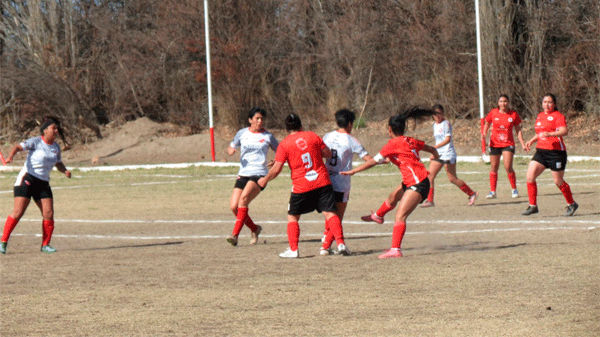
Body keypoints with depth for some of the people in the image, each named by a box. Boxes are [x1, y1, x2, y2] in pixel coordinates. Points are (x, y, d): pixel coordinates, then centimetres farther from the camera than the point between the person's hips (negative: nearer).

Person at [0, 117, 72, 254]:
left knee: (49, 214, -4)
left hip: (43, 183, 6)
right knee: (18, 212, -12)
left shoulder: (56, 147, 12)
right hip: (27, 179, -6)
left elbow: (59, 164, 25)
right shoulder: (36, 142, -6)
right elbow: (18, 147, -16)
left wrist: (65, 171, 4)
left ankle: (45, 244, 10)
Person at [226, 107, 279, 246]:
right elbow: (230, 149, 17)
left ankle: (235, 234, -29)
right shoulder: (242, 133, 9)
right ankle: (254, 229, 19)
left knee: (244, 198, -27)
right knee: (234, 206, -7)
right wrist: (231, 150, -8)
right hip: (243, 174, 4)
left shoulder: (268, 136, 4)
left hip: (259, 174, -4)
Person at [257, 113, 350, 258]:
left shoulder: (284, 144, -3)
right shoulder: (312, 136, 4)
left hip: (301, 186, -2)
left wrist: (265, 179, 12)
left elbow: (276, 169, -5)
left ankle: (293, 249, 8)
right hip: (322, 181, 2)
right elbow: (328, 153, 10)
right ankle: (340, 243, -15)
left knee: (292, 217, 13)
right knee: (329, 213, 0)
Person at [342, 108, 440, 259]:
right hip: (410, 183, 10)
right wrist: (437, 157, 46)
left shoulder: (394, 143, -13)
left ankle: (395, 250, -26)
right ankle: (378, 216, 60)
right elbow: (432, 149, 21)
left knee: (400, 216, -17)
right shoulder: (411, 141, 9)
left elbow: (373, 161, -10)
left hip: (417, 185, -10)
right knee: (393, 197, 33)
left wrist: (353, 171, -2)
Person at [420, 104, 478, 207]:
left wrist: (435, 147, -34)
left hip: (448, 154, -8)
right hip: (438, 154, 8)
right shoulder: (435, 125, 14)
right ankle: (429, 201, -3)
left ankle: (472, 194, 12)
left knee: (452, 179, -4)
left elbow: (448, 139, -23)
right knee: (430, 176, -5)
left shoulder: (446, 123, -11)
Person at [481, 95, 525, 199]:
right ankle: (492, 192, 13)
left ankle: (514, 190, 4)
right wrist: (484, 134, -6)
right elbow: (486, 125, 13)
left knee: (508, 167, -13)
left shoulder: (514, 114, -1)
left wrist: (522, 144, 0)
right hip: (494, 144, 2)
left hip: (508, 144, -2)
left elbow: (518, 130, 6)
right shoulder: (493, 113, 0)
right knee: (494, 168, 4)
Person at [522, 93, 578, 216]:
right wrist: (531, 141, 18)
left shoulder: (557, 115, -7)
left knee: (558, 182, 0)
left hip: (556, 152, -7)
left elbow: (564, 131, -23)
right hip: (541, 151, 7)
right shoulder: (540, 116, 16)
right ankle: (533, 206, -2)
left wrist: (549, 134, -36)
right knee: (530, 176, -9)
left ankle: (571, 204, 23)